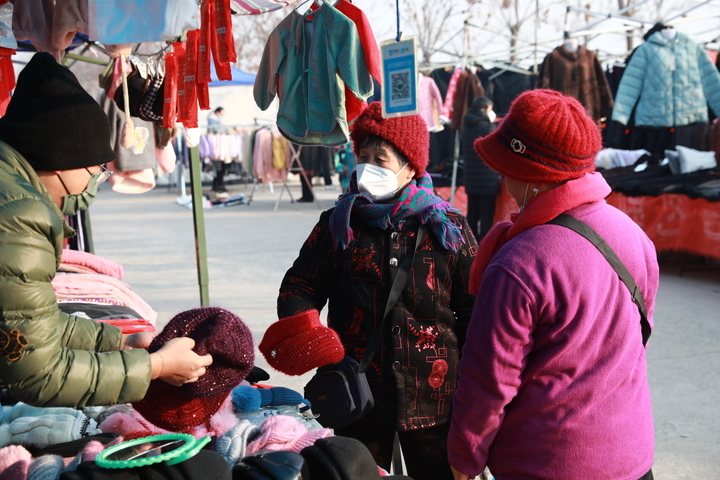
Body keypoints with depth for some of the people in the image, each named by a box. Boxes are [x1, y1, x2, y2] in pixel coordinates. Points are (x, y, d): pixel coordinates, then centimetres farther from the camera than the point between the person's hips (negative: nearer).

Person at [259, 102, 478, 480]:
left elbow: (474, 309, 2)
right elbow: (299, 286, 1)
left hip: (434, 395, 0)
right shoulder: (338, 225, 1)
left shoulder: (448, 228, -1)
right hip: (358, 395, 1)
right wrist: (300, 333, -19)